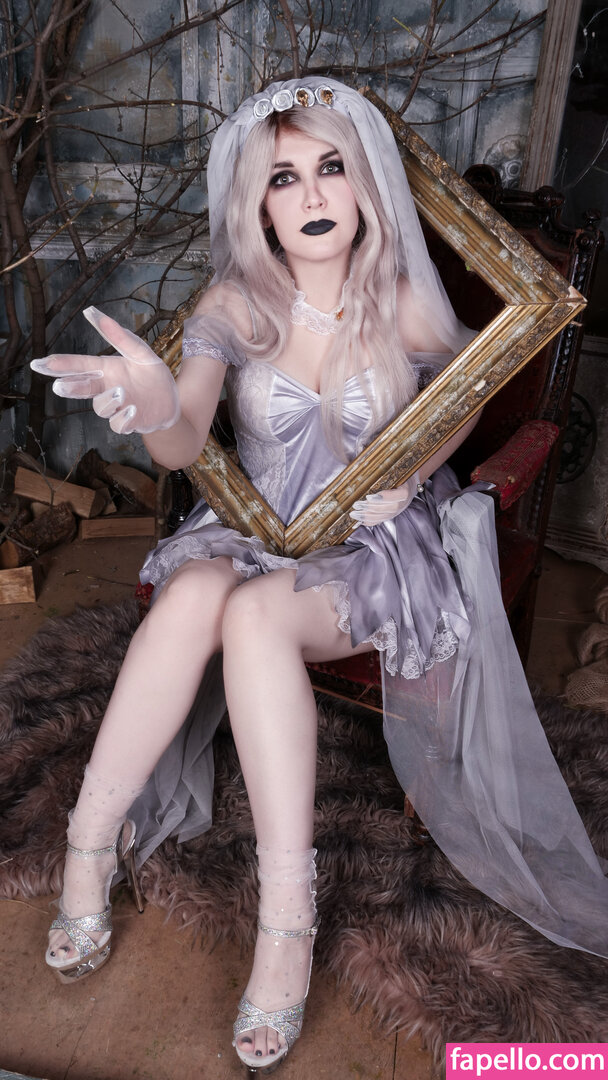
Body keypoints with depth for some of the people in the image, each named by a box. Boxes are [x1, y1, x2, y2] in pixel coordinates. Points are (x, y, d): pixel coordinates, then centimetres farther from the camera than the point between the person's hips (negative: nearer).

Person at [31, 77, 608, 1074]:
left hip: (376, 542, -2)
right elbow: (184, 446, -19)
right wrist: (159, 407, -44)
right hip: (255, 527, 2)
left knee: (256, 614, -32)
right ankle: (90, 842, -16)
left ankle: (286, 907, -24)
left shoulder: (407, 305, -7)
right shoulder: (235, 307, -5)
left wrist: (410, 475, -6)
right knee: (193, 594, -31)